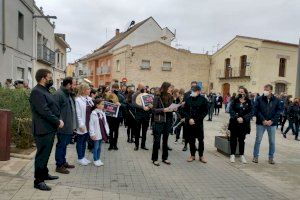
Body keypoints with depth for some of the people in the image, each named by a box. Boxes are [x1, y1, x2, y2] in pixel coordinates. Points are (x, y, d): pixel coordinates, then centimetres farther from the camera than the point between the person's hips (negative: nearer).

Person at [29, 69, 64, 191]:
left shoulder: (45, 91, 16)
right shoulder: (37, 92, -17)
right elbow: (44, 111, -24)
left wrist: (57, 120, 6)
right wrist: (58, 122, -17)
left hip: (49, 128, 10)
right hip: (43, 130, -10)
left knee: (46, 154, 20)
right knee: (42, 155, -1)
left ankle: (44, 174, 33)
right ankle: (38, 181, 10)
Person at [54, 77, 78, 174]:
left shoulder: (68, 94, 14)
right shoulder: (59, 94, -17)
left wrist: (73, 124, 18)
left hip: (69, 126, 9)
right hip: (63, 126, -9)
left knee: (64, 144, 19)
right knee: (61, 145, 3)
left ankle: (63, 162, 32)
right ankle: (59, 166, 15)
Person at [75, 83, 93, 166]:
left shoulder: (89, 99, 9)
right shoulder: (78, 100, -13)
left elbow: (93, 109, 12)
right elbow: (78, 114, -16)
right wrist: (81, 125, -18)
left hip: (89, 124, 7)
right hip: (83, 125, -7)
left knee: (84, 141, 17)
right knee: (80, 142, 7)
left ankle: (83, 157, 28)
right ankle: (80, 158, 18)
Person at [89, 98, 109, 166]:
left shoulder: (102, 113, 8)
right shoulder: (93, 113, -14)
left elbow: (105, 123, 13)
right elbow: (91, 124, -14)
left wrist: (107, 131, 10)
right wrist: (92, 134, -16)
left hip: (102, 133, 6)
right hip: (97, 134, -6)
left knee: (99, 147, 15)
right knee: (96, 147, 5)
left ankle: (98, 159, 26)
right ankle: (95, 160, 17)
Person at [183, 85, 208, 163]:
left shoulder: (203, 99, -3)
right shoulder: (188, 99, 3)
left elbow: (205, 112, -3)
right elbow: (185, 110, 5)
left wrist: (196, 120, -10)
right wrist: (189, 119, -10)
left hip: (199, 123, -1)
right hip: (190, 123, 2)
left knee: (201, 140, 5)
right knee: (191, 140, 7)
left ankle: (201, 156, 19)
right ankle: (192, 155, 21)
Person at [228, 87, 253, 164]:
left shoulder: (249, 102, 2)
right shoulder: (234, 101, 2)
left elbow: (251, 112, -4)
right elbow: (231, 110, -6)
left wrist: (243, 118, -17)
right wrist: (237, 118, -18)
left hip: (244, 124, 0)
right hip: (234, 123, 0)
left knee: (242, 139, 8)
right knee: (233, 138, 5)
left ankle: (242, 155, 19)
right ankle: (232, 155, 15)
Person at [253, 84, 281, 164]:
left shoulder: (276, 100, 0)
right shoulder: (259, 99, -3)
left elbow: (278, 111, -1)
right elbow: (257, 110, -6)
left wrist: (272, 121, -12)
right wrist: (263, 120, -14)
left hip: (272, 124, 1)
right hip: (261, 123, -1)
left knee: (272, 142, 9)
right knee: (258, 140, 5)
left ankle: (271, 157, 22)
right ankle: (255, 156, 17)